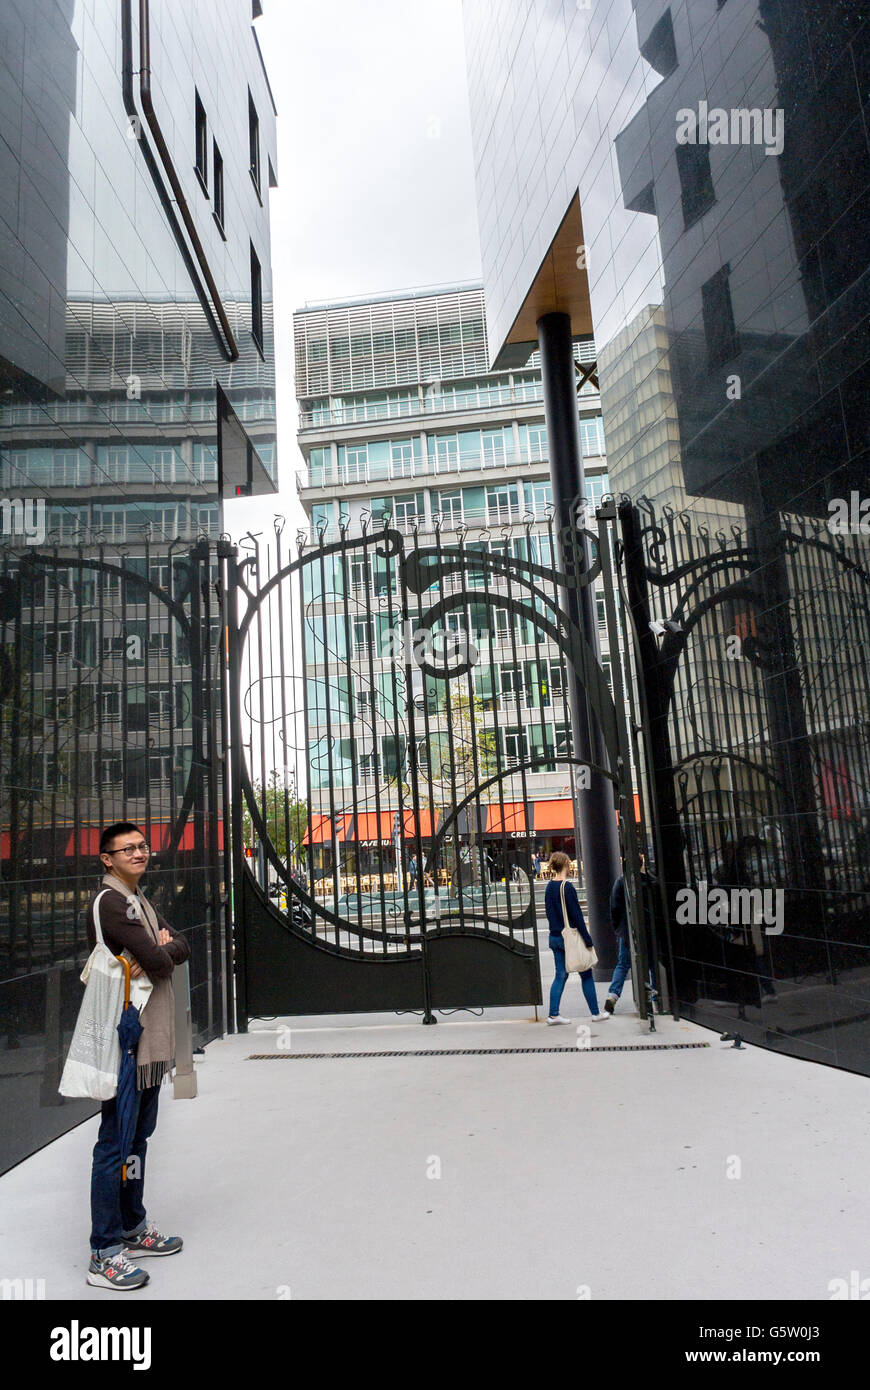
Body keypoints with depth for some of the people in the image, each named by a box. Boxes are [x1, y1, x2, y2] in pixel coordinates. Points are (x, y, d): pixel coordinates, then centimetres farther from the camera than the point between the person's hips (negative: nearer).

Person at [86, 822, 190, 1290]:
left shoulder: (140, 901, 14)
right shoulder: (109, 903, -17)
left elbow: (181, 948, 6)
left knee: (138, 1136, 18)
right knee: (116, 1143, -1)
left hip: (152, 1039, 10)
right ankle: (104, 1254, 9)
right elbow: (159, 962, -22)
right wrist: (161, 951, -2)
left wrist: (160, 950, -12)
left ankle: (133, 1228, 31)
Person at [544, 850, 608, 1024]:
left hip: (554, 936, 7)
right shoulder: (567, 887, -17)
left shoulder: (549, 887, 6)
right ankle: (595, 1013, 13)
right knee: (586, 975, 6)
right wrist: (587, 939, -12)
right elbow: (576, 915, -17)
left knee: (561, 975, 11)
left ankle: (553, 1014, 9)